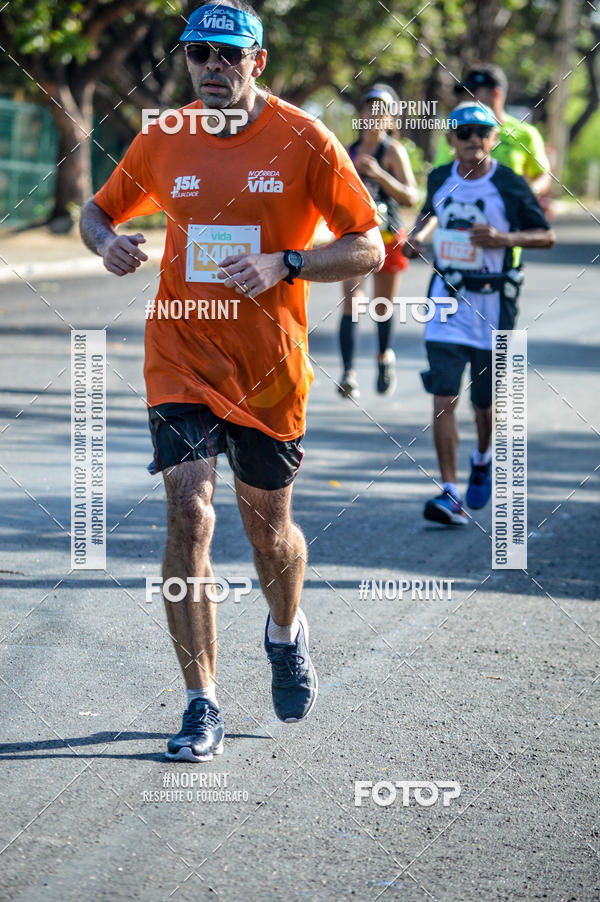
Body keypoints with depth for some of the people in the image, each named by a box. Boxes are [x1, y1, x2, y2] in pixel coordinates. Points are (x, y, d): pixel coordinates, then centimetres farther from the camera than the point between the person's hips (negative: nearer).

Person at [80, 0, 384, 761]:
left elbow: (368, 247, -5)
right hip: (181, 361, 1)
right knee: (189, 516, -13)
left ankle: (287, 631, 46)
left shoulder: (303, 141, -7)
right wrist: (109, 243, -8)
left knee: (268, 528, 11)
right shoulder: (162, 141, 1)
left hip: (270, 369, -1)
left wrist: (285, 264, -21)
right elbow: (99, 210, 16)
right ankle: (202, 707, -8)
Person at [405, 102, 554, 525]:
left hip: (493, 302, -2)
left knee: (485, 402, 8)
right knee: (444, 399, -10)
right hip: (447, 299, 2)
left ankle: (483, 458, 42)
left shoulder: (511, 186, -8)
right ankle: (450, 494, -10)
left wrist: (504, 239, -20)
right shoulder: (440, 179, 3)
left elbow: (547, 236, -3)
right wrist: (418, 235, 4)